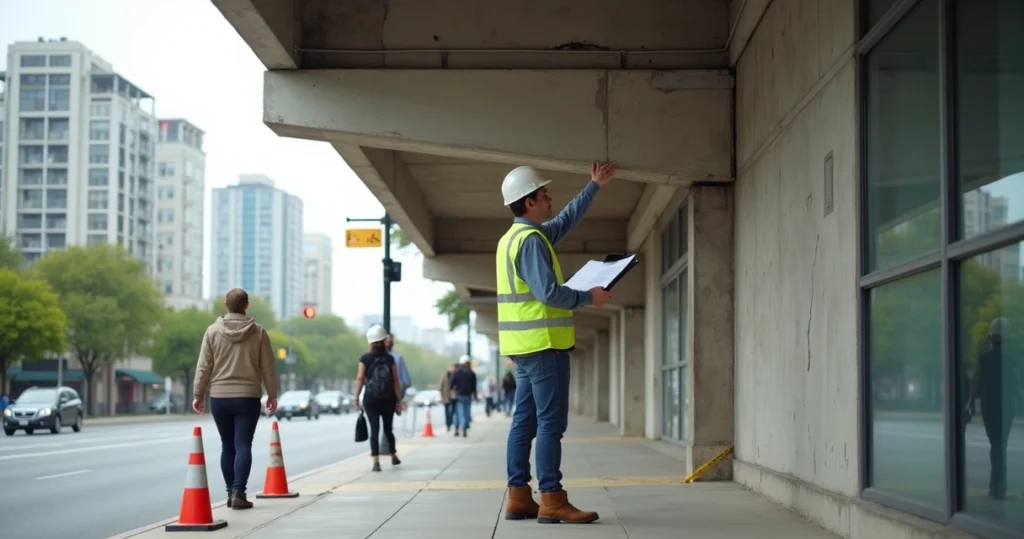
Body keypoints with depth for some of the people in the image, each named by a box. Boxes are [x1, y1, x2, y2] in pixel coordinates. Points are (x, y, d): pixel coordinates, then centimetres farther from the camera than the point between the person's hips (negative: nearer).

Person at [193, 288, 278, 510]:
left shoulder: (213, 331, -2)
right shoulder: (258, 332, -2)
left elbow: (203, 367, 0)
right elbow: (268, 367, 2)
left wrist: (199, 395, 8)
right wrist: (272, 395, 12)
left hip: (219, 397, 1)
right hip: (248, 397, -1)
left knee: (227, 446, 12)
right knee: (243, 445, -3)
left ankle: (231, 492, 15)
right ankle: (238, 492, -14)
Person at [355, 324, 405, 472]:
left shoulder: (365, 359, -4)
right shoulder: (389, 359, -1)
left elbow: (360, 379, -8)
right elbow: (396, 381, -1)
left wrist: (357, 398, -2)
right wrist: (399, 400, 4)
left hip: (371, 400, -2)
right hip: (388, 400, 2)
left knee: (374, 430, -4)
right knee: (388, 429, 18)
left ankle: (376, 462, -15)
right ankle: (394, 457, 34)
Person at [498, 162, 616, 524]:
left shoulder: (516, 236, 17)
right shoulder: (530, 240, -15)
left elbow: (566, 221, 28)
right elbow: (549, 292, -22)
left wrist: (594, 186, 32)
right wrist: (589, 297, -9)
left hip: (526, 344, 10)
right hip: (543, 343, -10)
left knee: (525, 421, 9)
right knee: (550, 423, -9)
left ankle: (519, 498, 10)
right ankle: (552, 501, -9)